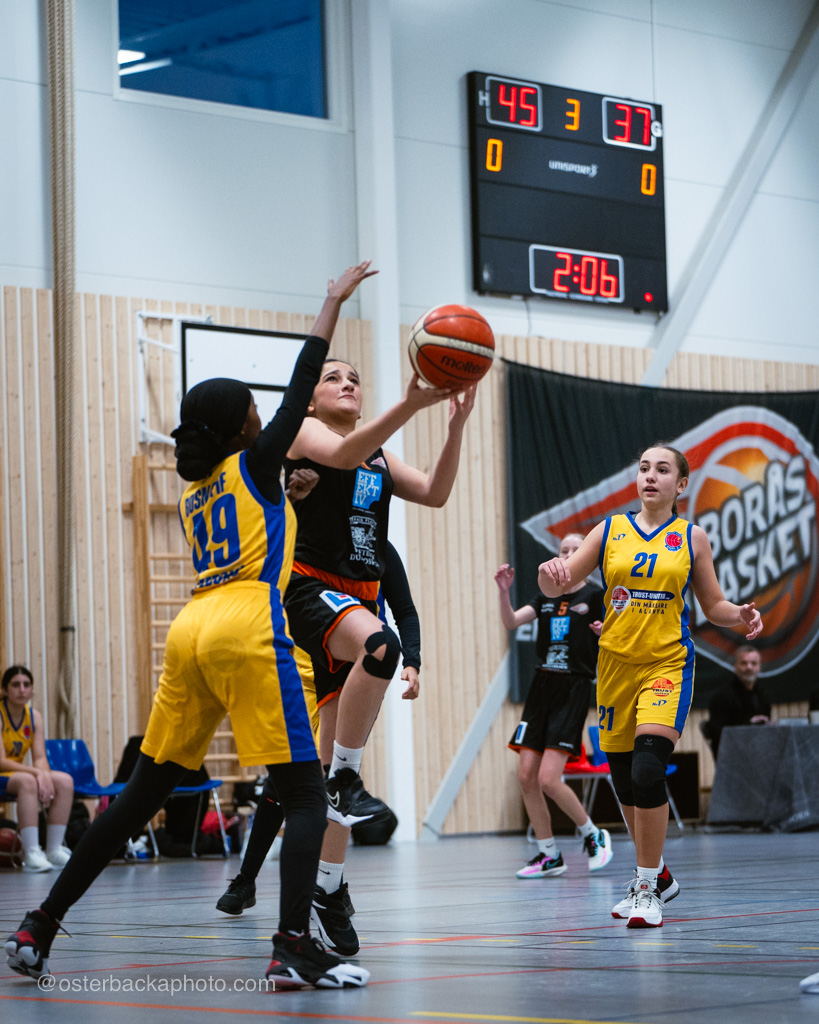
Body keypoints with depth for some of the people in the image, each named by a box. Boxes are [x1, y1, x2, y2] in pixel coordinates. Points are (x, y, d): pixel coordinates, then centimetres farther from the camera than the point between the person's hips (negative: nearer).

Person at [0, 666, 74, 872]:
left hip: (18, 772, 7)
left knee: (65, 781, -15)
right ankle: (31, 854, -41)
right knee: (27, 781, -36)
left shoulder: (34, 716, 3)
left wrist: (44, 775, -27)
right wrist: (37, 772, -33)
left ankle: (54, 850, -16)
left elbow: (40, 758, -3)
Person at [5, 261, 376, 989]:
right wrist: (334, 303, 14)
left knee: (142, 795, 13)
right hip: (247, 633, -7)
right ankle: (295, 946, -22)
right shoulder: (254, 464, 5)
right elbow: (303, 384, 6)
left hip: (192, 630, 7)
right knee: (305, 795, -6)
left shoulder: (194, 493, 22)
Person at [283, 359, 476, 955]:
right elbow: (344, 454, -21)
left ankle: (328, 890, 9)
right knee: (379, 645, -40)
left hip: (358, 603, 7)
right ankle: (345, 780, -29)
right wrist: (412, 404, -34)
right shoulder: (304, 433, 2)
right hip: (311, 589, -7)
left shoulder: (380, 455, 22)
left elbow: (434, 493, 7)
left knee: (341, 760, 6)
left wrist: (456, 426, -8)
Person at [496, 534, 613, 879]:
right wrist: (504, 592, -17)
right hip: (542, 686, 6)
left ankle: (593, 835, 7)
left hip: (573, 691, -6)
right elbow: (511, 621, 0)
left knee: (548, 778, -15)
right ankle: (549, 856, 11)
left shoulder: (595, 596, 0)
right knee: (526, 776, 0)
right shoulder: (546, 597, 13)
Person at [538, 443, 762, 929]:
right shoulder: (610, 531, 8)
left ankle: (648, 888, -11)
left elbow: (714, 606, 11)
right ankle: (657, 875, 28)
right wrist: (550, 573, -18)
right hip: (616, 665, 3)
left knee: (648, 770, -21)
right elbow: (558, 586, 5)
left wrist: (740, 615, -11)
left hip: (668, 664, -3)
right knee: (625, 778, 8)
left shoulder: (692, 537, 5)